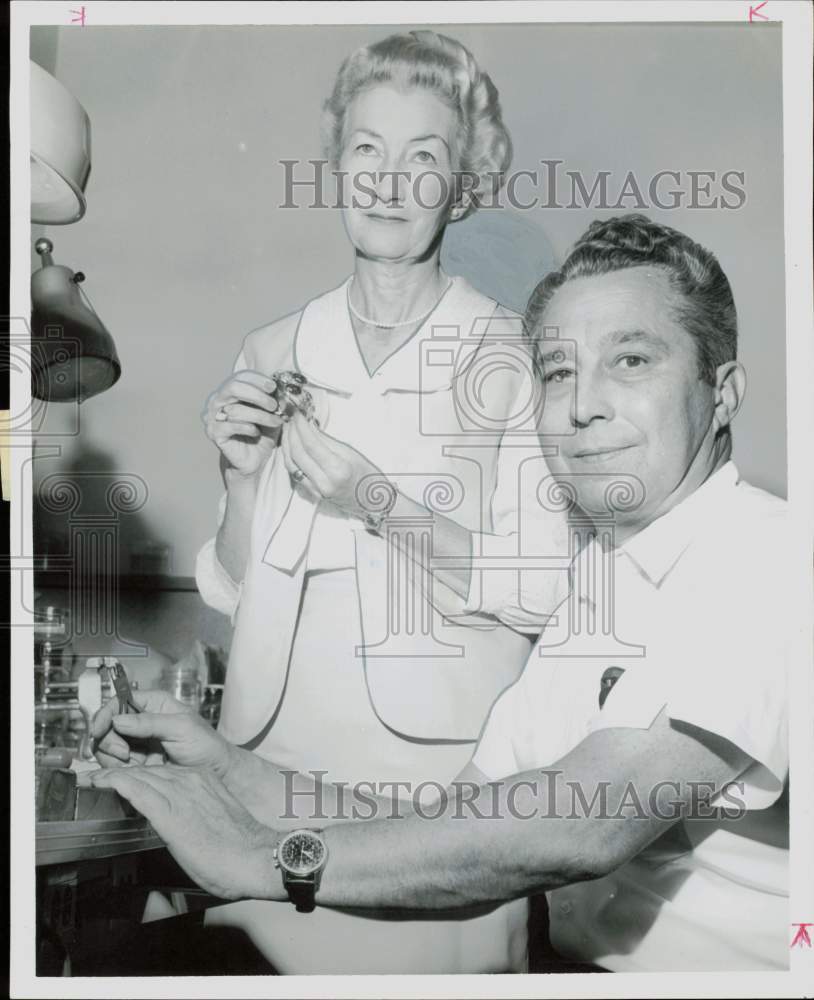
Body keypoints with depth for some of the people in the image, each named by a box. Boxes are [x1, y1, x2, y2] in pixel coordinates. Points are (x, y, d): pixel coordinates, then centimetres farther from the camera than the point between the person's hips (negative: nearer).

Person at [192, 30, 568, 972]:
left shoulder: (512, 355, -7)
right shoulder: (272, 353, 3)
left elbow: (542, 591, -11)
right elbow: (236, 592, 6)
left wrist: (379, 504, -20)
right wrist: (242, 475, -11)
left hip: (443, 757, -3)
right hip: (279, 746, 3)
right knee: (275, 961, 15)